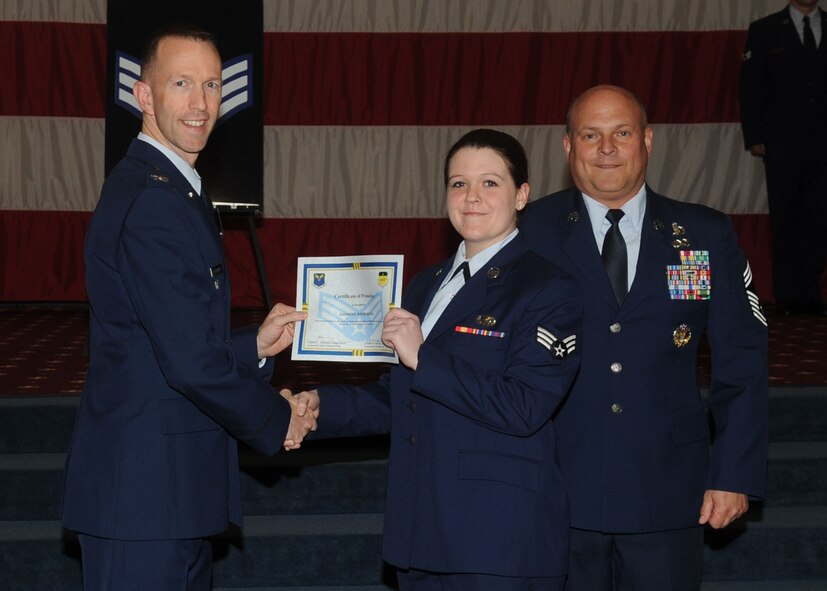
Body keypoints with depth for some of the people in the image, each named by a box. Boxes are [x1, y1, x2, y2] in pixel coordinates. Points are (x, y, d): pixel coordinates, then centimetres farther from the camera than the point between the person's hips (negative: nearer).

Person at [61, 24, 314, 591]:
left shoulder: (169, 190, 16)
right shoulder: (153, 203, -18)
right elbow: (191, 362, -22)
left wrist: (256, 346, 8)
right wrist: (277, 421, -8)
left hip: (172, 486, 10)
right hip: (146, 489, -10)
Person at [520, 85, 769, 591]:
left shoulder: (706, 236, 4)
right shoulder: (533, 233, 0)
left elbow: (742, 360, 4)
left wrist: (736, 473, -1)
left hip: (668, 493, 1)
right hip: (559, 493, -1)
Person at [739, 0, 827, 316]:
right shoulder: (765, 30, 6)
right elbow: (750, 86, 3)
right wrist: (754, 137, -5)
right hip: (782, 145, -1)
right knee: (785, 222, 2)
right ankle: (788, 296, 8)